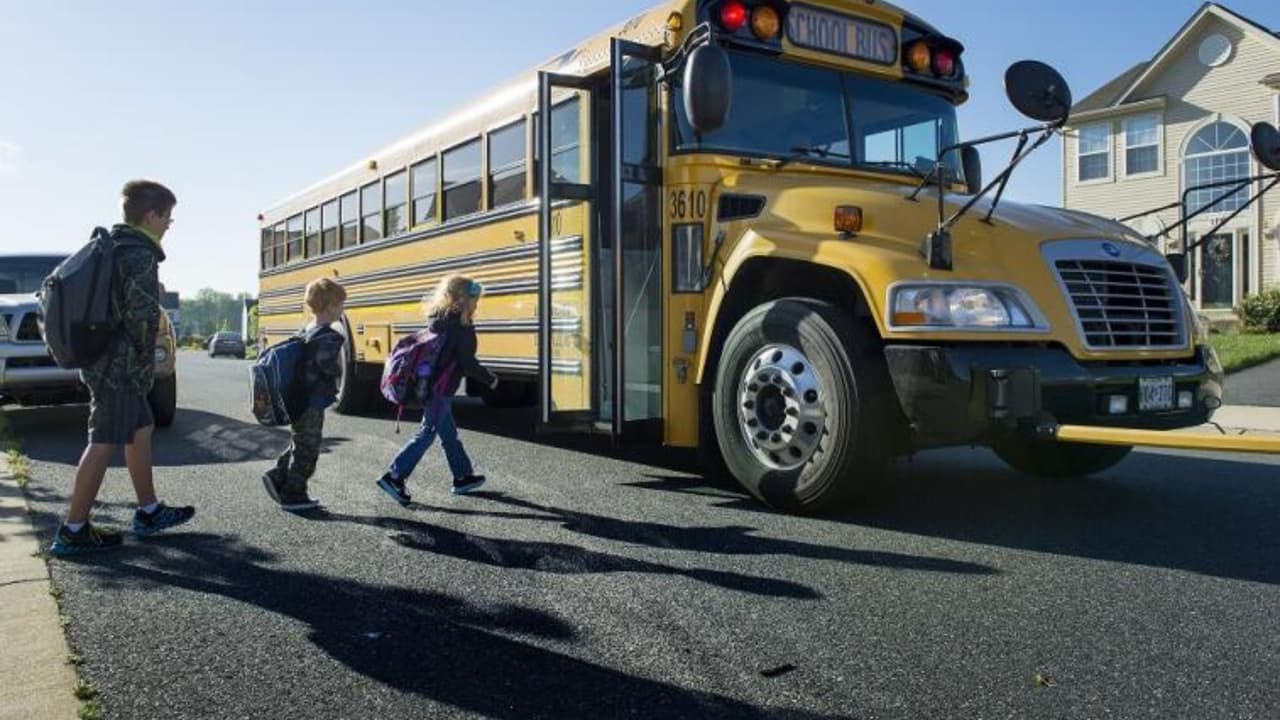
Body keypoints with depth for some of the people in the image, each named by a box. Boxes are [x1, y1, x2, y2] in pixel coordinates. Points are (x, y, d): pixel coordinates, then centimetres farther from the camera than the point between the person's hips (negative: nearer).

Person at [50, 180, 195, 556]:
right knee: (104, 443, -5)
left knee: (141, 428, 17)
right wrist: (145, 360, -6)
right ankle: (72, 531, 0)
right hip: (121, 364, -10)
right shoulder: (141, 256, -14)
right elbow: (142, 315, -22)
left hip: (101, 358, 10)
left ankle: (149, 512, 25)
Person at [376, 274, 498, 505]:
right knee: (426, 434, -4)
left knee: (449, 432, 17)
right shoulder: (462, 327, -15)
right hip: (441, 389, -9)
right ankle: (393, 476, -6)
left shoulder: (437, 320, 9)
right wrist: (490, 379, -3)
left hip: (428, 384, 9)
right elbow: (467, 362, -17)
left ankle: (463, 476, 28)